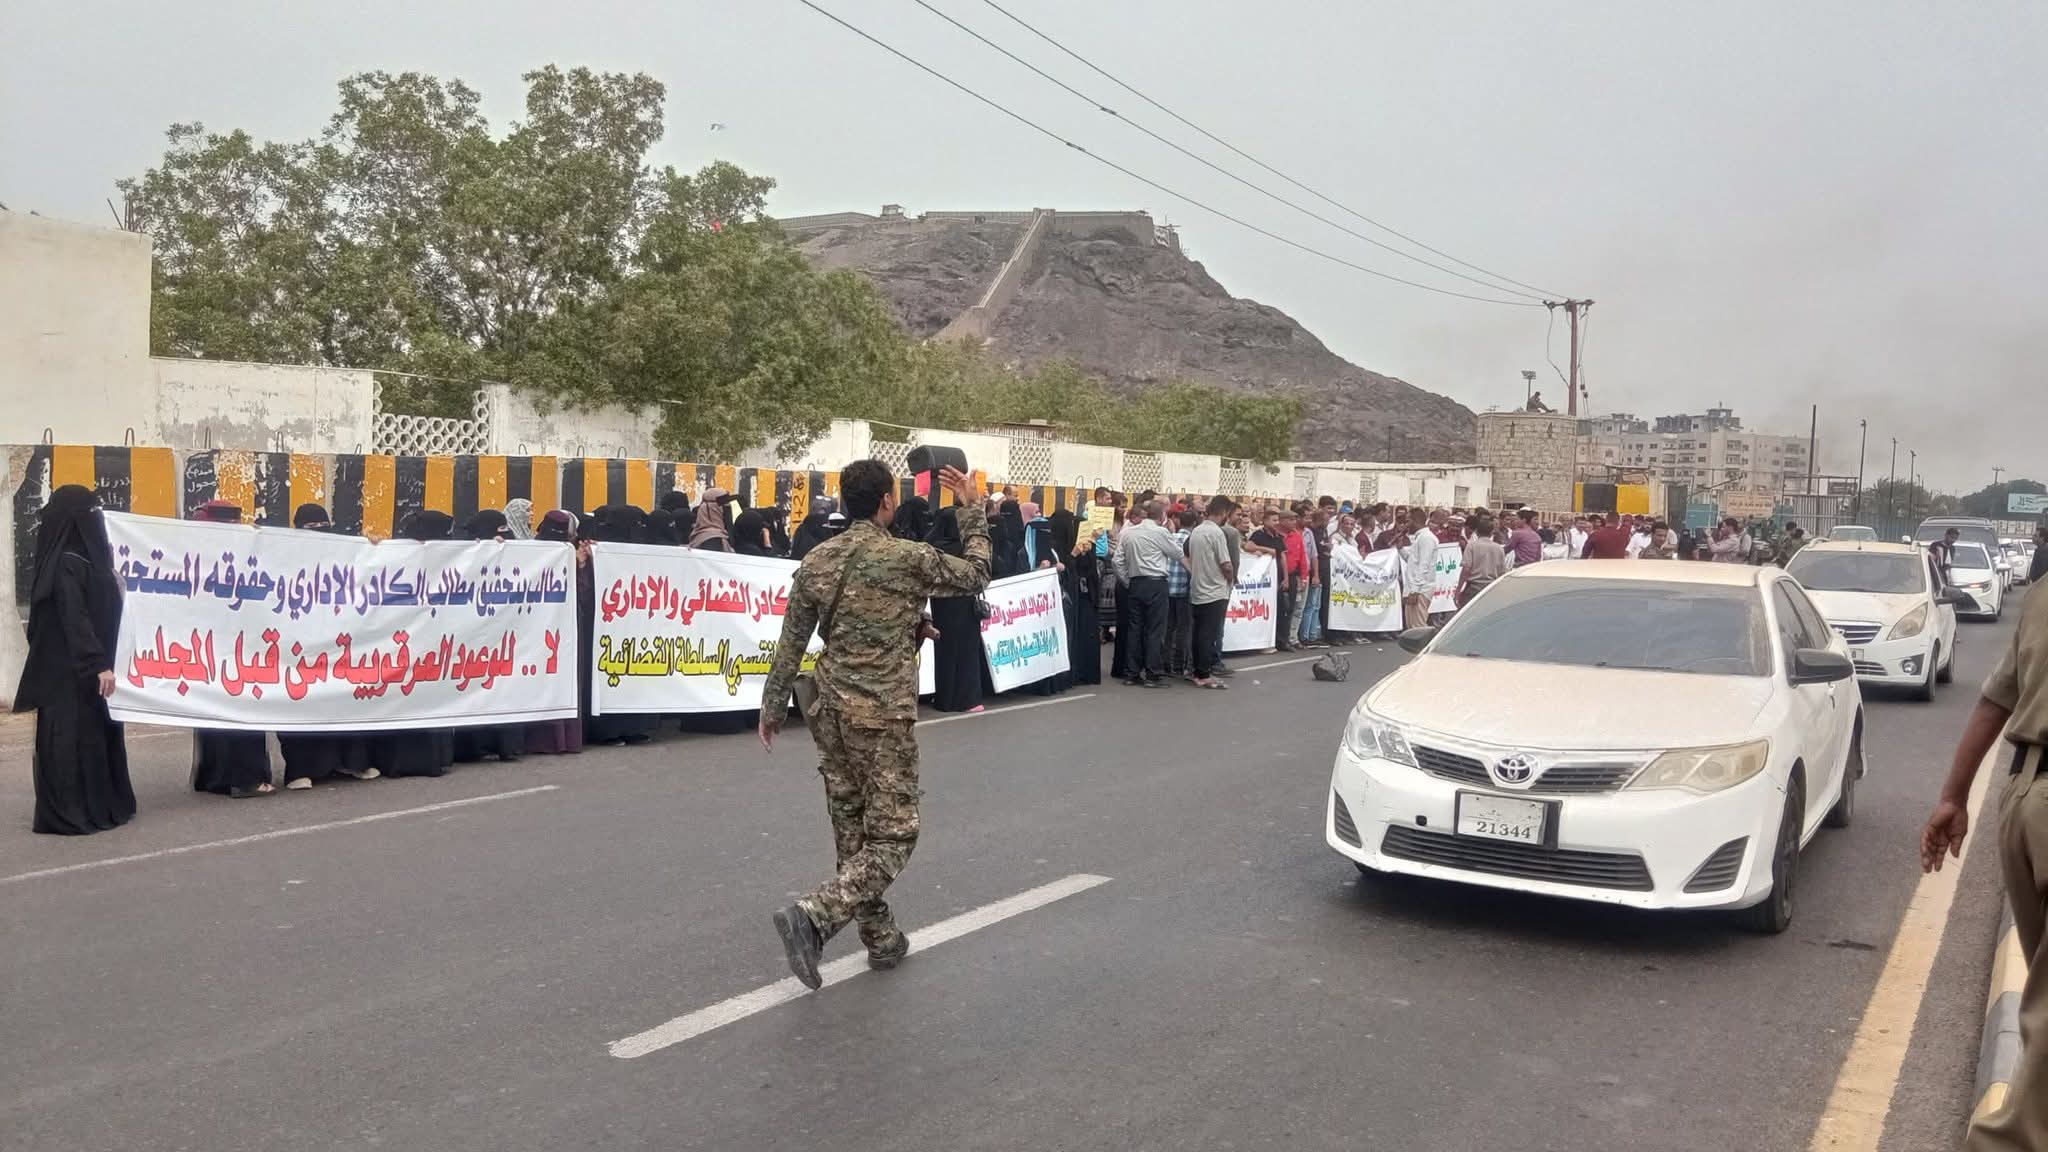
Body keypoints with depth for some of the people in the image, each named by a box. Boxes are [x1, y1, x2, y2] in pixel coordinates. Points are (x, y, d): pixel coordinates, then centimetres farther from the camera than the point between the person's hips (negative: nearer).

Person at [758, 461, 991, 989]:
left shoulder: (816, 561, 5)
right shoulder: (909, 558, -9)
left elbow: (790, 643, 8)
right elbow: (976, 576, 8)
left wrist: (772, 706, 17)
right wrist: (973, 509, 15)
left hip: (831, 710, 6)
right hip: (884, 714, -6)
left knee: (853, 830, 14)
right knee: (892, 835, 0)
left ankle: (881, 938, 24)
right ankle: (813, 915, -18)